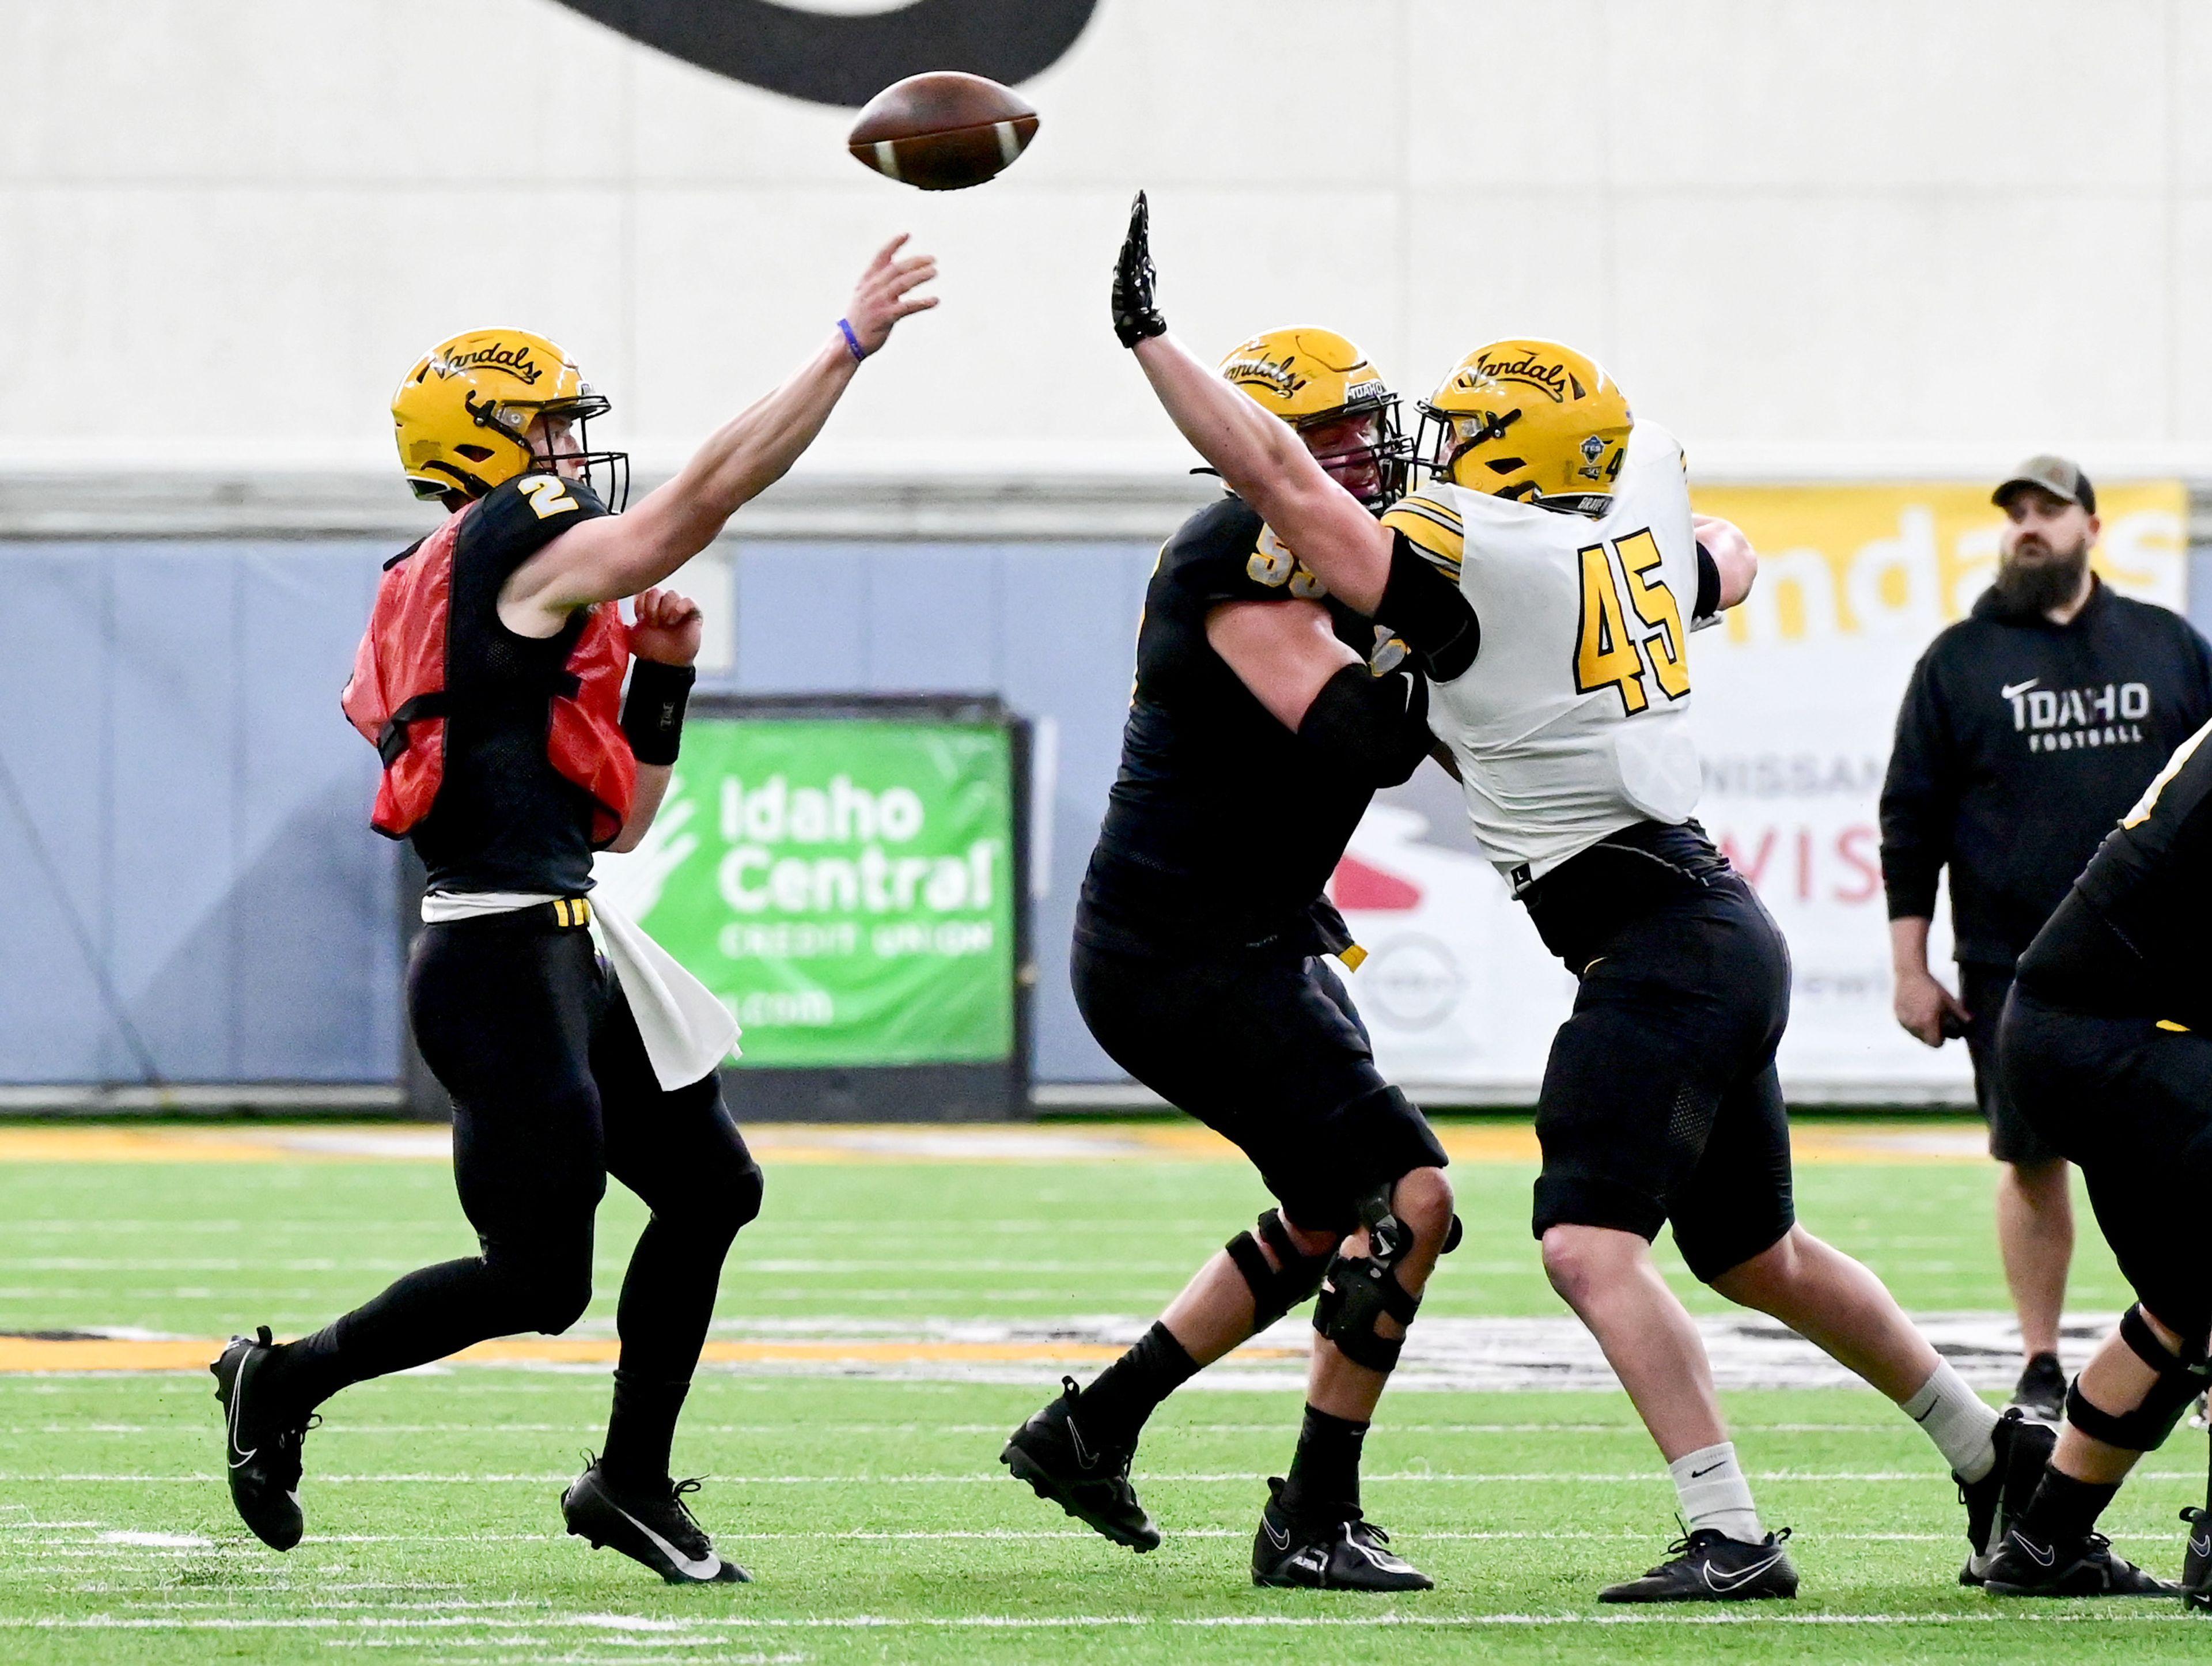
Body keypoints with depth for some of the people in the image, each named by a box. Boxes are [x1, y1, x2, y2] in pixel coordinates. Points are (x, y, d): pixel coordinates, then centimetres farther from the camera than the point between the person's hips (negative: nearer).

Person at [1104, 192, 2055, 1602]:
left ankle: (1732, 1537, -19)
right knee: (1755, 1254, 21)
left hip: (1656, 951, -9)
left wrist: (1148, 333, -6)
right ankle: (1992, 1449, 31)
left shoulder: (1471, 561, -13)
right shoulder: (1639, 524, 10)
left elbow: (1279, 481, -12)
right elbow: (1734, 565, 33)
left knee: (1591, 1243, -13)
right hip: (1723, 939, 9)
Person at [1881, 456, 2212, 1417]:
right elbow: (1911, 821, 5)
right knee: (2032, 1159, 2)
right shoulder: (1959, 662, 6)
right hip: (2015, 968, -1)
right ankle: (2041, 1367, 11)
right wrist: (1911, 968, 0)